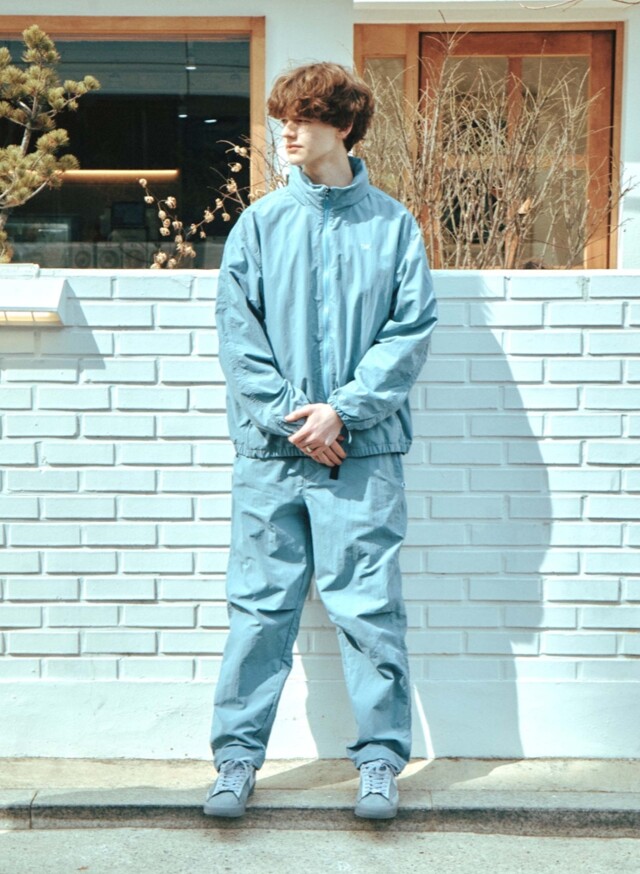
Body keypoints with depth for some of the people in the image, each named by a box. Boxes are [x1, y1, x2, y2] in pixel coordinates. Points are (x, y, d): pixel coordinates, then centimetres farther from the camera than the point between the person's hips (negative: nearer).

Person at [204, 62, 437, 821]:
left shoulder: (393, 225, 5)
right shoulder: (260, 222, 8)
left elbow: (411, 331, -1)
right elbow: (237, 329, 2)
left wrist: (343, 409, -10)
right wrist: (287, 415, -8)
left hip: (364, 450, -1)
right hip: (269, 451, 1)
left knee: (369, 609, 3)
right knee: (259, 607, 6)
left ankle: (380, 758, 17)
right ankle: (237, 755, 18)